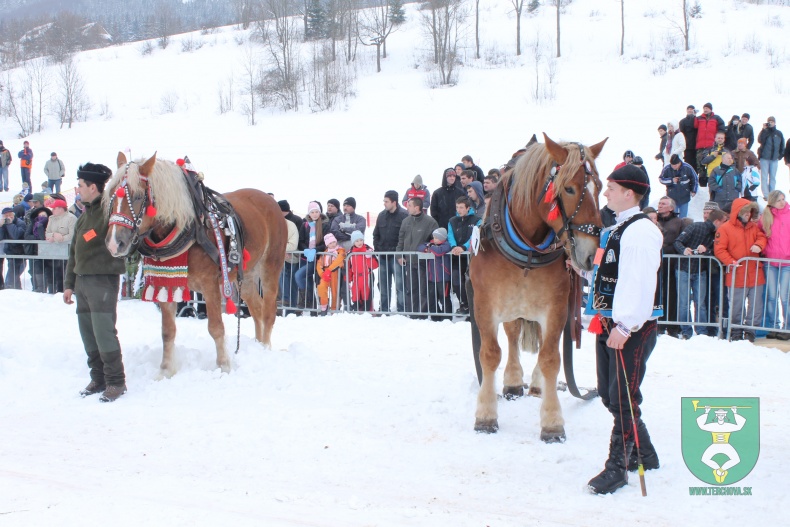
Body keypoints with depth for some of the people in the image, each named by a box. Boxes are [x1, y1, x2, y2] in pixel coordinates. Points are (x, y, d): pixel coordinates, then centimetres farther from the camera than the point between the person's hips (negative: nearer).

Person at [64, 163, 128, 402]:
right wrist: (69, 284, 19)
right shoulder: (84, 216, 17)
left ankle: (115, 381, -3)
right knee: (88, 333, 10)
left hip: (103, 281, -9)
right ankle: (98, 378, 19)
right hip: (82, 281, 9)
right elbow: (74, 252, 20)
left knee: (104, 332, -10)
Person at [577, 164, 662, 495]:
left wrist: (624, 327, -26)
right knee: (610, 394, 15)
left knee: (623, 397, -6)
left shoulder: (640, 232, -16)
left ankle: (618, 466, 1)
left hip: (632, 328, -11)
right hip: (611, 324, 11)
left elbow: (639, 283, -24)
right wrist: (584, 267, 12)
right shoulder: (618, 230, 17)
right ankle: (645, 455, 29)